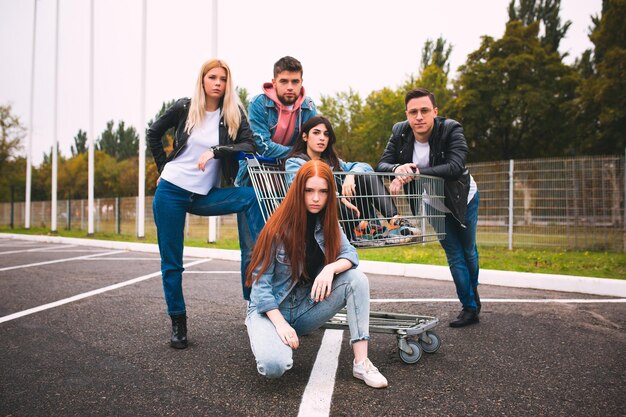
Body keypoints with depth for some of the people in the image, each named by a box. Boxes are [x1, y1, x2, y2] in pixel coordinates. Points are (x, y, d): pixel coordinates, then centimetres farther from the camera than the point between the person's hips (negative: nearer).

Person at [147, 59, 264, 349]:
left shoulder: (234, 114, 0)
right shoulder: (184, 108, 0)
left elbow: (249, 147, -14)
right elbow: (153, 133, 14)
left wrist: (215, 150, -25)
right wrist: (164, 166, 7)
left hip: (205, 195, 1)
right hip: (171, 191, 0)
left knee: (250, 197, -25)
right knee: (171, 262, 1)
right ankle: (178, 323, 15)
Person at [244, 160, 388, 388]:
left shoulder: (327, 223, -1)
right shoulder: (278, 229, -17)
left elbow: (350, 254, -6)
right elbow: (261, 282, -15)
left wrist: (331, 268, -28)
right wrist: (281, 324, -24)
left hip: (306, 308, 5)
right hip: (271, 309, -5)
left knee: (357, 279, -17)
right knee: (275, 365, -33)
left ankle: (361, 363, -16)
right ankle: (265, 338, 6)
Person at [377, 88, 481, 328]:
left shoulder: (451, 130, -30)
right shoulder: (399, 132, -18)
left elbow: (455, 167, -44)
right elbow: (381, 165, -22)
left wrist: (413, 174, -53)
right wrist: (397, 168, -46)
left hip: (463, 199, -2)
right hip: (434, 204, 2)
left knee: (468, 251, 16)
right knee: (454, 256, 6)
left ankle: (473, 291, 44)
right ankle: (470, 308, 18)